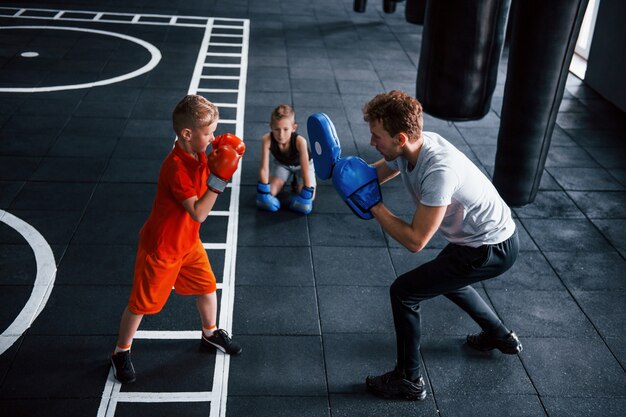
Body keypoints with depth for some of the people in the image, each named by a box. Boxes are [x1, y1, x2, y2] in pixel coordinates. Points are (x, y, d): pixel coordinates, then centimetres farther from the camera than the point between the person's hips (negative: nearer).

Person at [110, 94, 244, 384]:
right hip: (160, 248, -8)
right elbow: (199, 213, -33)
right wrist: (219, 178, -35)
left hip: (188, 242, 8)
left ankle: (210, 333, 43)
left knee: (207, 287, 17)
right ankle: (121, 352, 31)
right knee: (142, 303, 9)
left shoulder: (199, 156, -6)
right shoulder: (176, 167, -32)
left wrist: (223, 163, -8)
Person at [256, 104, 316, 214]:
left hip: (300, 165, -2)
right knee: (270, 192, -11)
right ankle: (285, 180, 20)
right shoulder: (267, 140, -37)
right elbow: (264, 168, -29)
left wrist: (307, 194, -31)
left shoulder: (300, 141, -43)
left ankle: (296, 182, 14)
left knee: (309, 197, -17)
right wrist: (264, 192, -25)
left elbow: (305, 170, -36)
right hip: (281, 164, 2)